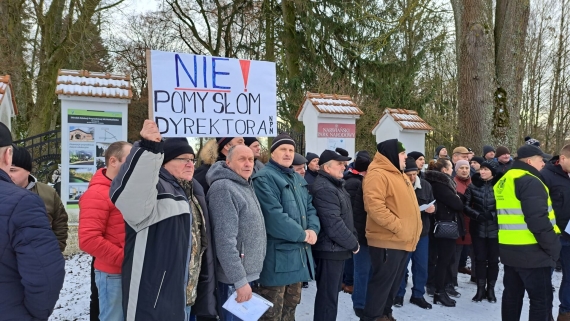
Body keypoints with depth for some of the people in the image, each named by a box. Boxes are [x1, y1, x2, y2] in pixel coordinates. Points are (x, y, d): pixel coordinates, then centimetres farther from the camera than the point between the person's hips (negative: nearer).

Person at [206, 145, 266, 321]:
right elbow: (225, 241, -24)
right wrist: (240, 280, -23)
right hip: (236, 277, -9)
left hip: (250, 273, 9)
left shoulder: (246, 185, 11)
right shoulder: (223, 188, -18)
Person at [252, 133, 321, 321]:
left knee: (290, 305, 21)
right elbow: (274, 216, -23)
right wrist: (302, 235, -16)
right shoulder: (264, 178, -13)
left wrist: (313, 229, -7)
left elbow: (310, 207, 13)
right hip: (277, 255, -8)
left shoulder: (298, 179, 16)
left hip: (298, 252, 9)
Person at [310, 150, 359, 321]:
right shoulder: (324, 189, -21)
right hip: (329, 250, -11)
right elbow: (334, 225, -26)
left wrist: (353, 238, 11)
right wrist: (353, 243, -14)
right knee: (328, 295, -1)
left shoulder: (335, 185, 14)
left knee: (332, 292, 20)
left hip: (337, 248, 11)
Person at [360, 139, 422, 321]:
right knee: (383, 281, -3)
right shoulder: (377, 175, -15)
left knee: (394, 282, 17)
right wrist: (397, 226, -22)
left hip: (402, 240, 10)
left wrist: (412, 231, 17)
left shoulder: (398, 174, 18)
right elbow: (374, 205, -26)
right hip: (387, 240, -10)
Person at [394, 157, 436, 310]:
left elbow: (432, 204, 11)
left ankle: (418, 295, 27)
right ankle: (399, 294, 24)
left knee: (421, 266, 12)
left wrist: (432, 208, -12)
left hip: (422, 232, 5)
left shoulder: (425, 185, 1)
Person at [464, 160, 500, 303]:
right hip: (478, 228, 1)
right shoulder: (473, 186, 0)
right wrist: (477, 214, -15)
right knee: (480, 259, 6)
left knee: (493, 259, 8)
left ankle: (490, 289, 23)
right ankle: (480, 288, 17)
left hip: (495, 228, -1)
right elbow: (465, 205, 0)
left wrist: (492, 214, -17)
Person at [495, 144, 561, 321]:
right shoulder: (530, 181, -15)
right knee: (542, 299, 0)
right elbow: (537, 219, -24)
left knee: (513, 294, 17)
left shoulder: (504, 181, 15)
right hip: (531, 251, -9)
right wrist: (552, 246, -14)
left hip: (509, 249, 9)